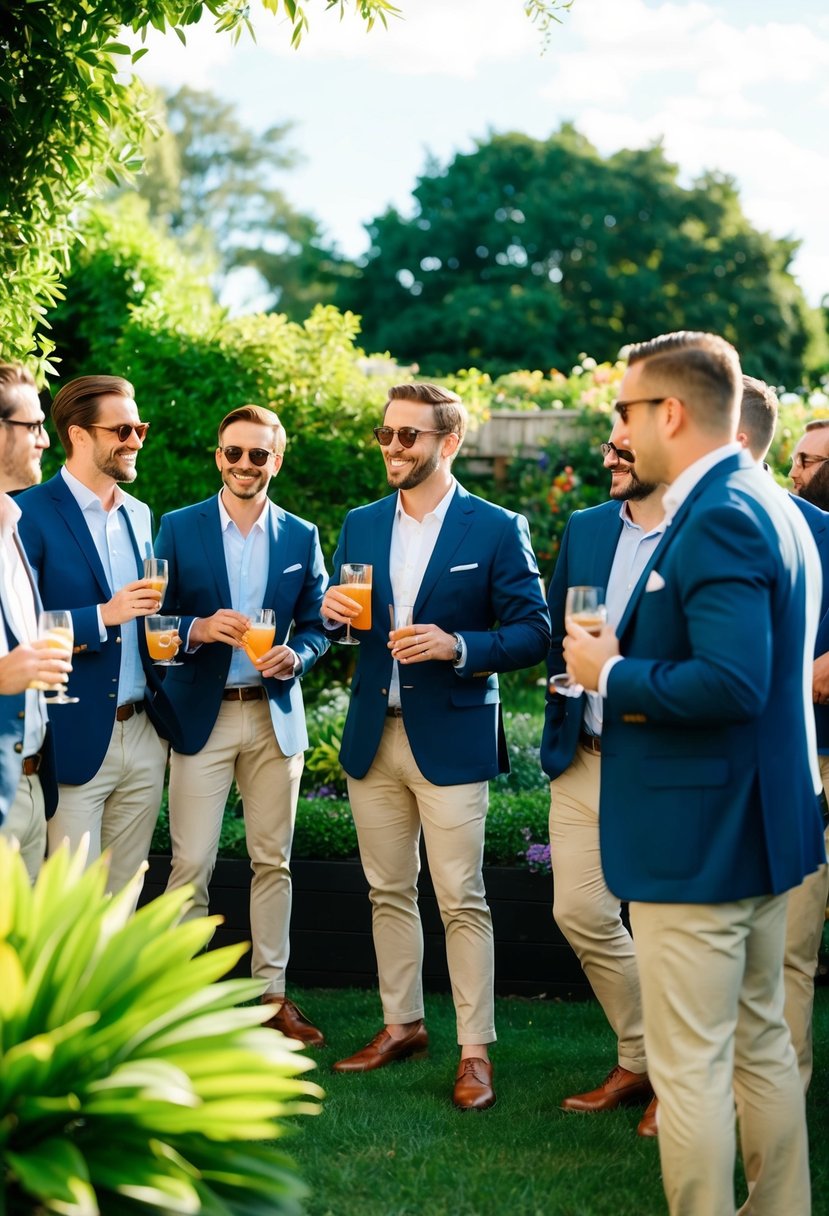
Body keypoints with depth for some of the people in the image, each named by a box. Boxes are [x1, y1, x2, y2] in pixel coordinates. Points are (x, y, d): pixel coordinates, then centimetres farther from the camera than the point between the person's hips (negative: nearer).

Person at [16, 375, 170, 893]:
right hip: (76, 743, -6)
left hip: (144, 735, 6)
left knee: (124, 899, 12)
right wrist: (101, 616, -20)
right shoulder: (31, 514, -9)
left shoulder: (140, 515, 14)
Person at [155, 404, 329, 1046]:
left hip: (275, 715, 2)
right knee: (191, 865, -5)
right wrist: (199, 628, -18)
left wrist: (293, 657, -11)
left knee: (273, 862, 8)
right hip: (201, 715, -2)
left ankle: (271, 993, 18)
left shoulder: (301, 535, 8)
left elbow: (316, 626, 10)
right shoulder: (179, 528, 2)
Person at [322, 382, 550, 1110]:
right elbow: (342, 626, 16)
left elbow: (534, 633, -8)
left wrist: (459, 647, -23)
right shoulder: (361, 525, 10)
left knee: (462, 900, -3)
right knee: (388, 892, 13)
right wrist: (331, 612, -7)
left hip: (451, 739, -5)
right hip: (373, 735, 5)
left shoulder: (496, 529, -5)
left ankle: (475, 1049, 5)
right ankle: (402, 1024, 26)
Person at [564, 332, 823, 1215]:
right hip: (755, 823, 11)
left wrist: (613, 673, -16)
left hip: (697, 836, -11)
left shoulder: (719, 517, -20)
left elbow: (731, 683, -30)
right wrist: (631, 665, 7)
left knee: (689, 1067, 1)